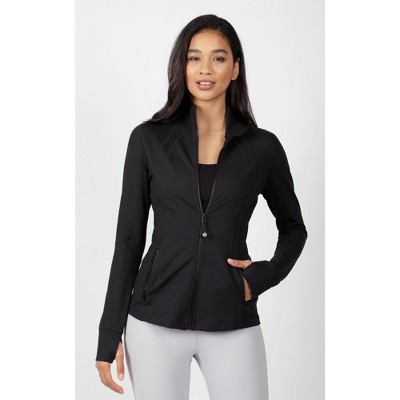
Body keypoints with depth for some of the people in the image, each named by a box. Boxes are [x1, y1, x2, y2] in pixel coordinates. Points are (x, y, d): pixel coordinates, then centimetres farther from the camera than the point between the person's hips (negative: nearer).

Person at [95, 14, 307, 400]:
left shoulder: (263, 146, 1)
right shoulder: (148, 138, 0)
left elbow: (293, 228, 16)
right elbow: (129, 237, 2)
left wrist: (266, 274, -3)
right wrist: (110, 334, 0)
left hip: (232, 324, 0)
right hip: (156, 320, 0)